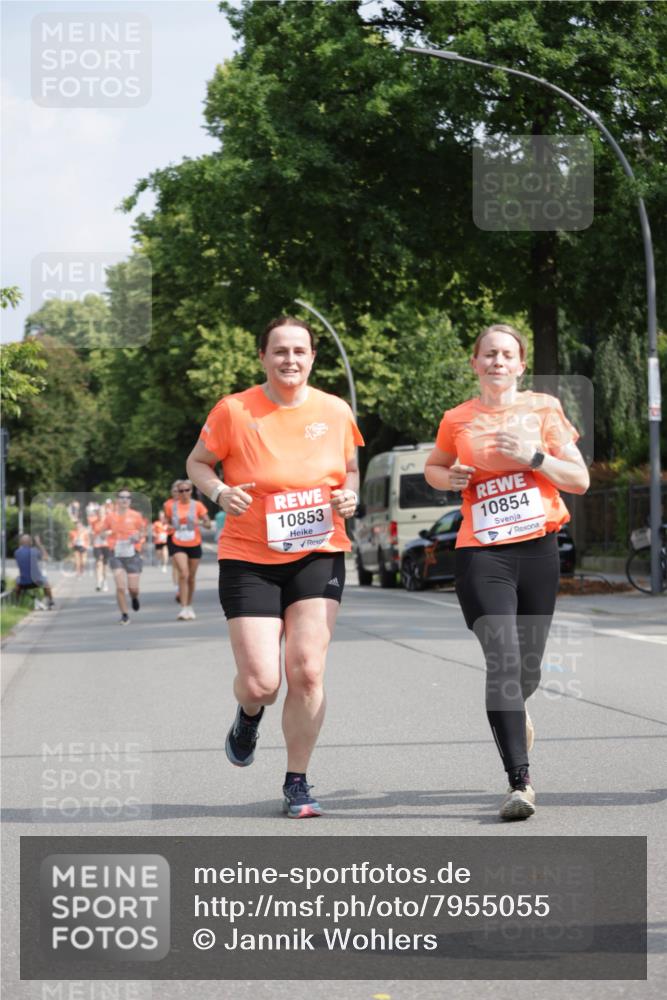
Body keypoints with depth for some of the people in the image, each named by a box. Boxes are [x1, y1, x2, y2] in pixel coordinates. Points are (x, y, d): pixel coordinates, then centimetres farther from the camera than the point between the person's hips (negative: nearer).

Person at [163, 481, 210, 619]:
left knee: (191, 577, 11)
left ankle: (189, 606, 29)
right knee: (183, 574, -18)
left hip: (194, 545, 1)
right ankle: (184, 608, -21)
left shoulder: (197, 505, -3)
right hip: (178, 545, -1)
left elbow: (208, 524, -3)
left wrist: (199, 522, -23)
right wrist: (169, 527, -6)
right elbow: (167, 522, 15)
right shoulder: (171, 506, 1)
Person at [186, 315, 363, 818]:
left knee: (307, 672, -7)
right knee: (259, 682, -8)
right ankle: (249, 716, 32)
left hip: (318, 554, 2)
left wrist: (349, 495, -4)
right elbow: (197, 462, 7)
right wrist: (220, 491, -14)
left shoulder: (335, 411, 2)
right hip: (249, 558, -2)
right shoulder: (234, 410, -6)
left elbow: (350, 470, 18)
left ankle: (297, 784, 9)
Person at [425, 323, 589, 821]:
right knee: (503, 661, -17)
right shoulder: (457, 420, 6)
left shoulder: (543, 409, 5)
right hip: (482, 554, -1)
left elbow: (580, 480, 2)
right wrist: (450, 478, 2)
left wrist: (533, 456, -12)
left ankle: (513, 711, 49)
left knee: (527, 667, 11)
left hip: (538, 550, 2)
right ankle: (521, 781, -18)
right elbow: (433, 467, 25)